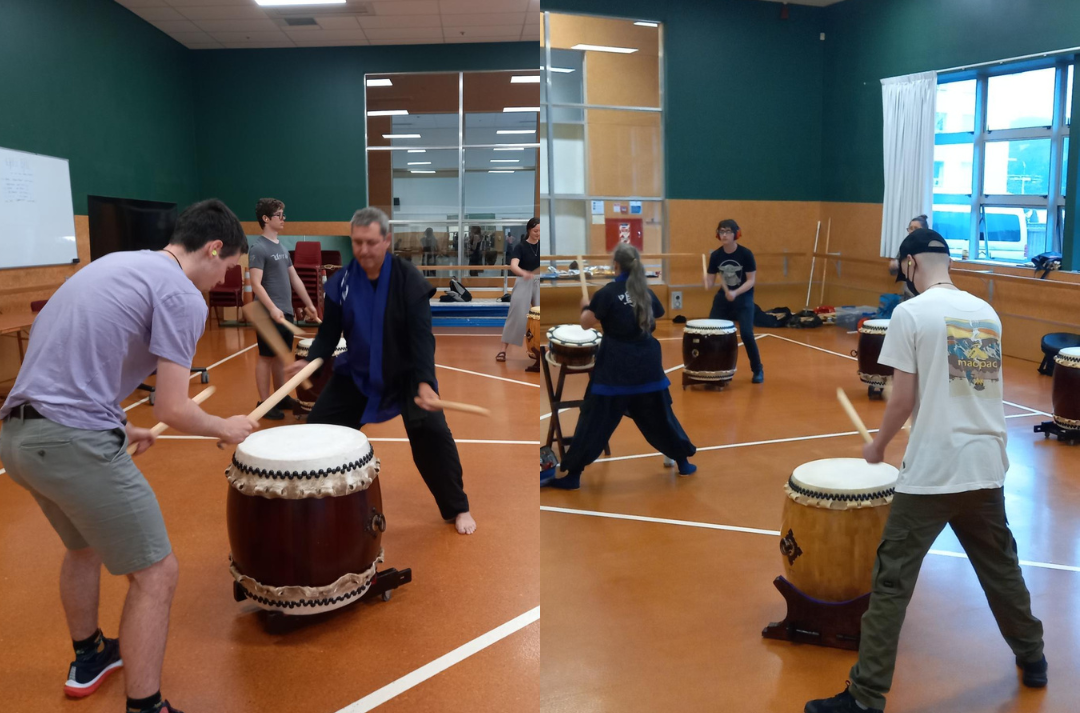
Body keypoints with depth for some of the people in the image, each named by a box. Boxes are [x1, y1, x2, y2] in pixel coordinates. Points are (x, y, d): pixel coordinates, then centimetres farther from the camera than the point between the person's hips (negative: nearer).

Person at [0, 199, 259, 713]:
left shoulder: (111, 265, 18)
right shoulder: (181, 295, -9)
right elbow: (172, 410, -12)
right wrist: (226, 429, 6)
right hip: (73, 443, -10)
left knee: (85, 545, 31)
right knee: (156, 575, 2)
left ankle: (88, 657, 51)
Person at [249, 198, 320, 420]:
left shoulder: (282, 246, 14)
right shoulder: (259, 248, -12)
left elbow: (294, 278, 20)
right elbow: (256, 284, -19)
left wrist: (308, 304, 19)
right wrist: (272, 308, -29)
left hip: (286, 311, 8)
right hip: (269, 313, -8)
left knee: (281, 355, 14)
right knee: (266, 356, -1)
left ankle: (281, 397, 24)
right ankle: (264, 403, 5)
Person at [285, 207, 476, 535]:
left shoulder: (409, 280, -19)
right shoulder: (341, 282, -8)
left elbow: (421, 335, -25)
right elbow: (329, 332, -3)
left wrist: (424, 382, -39)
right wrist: (310, 360, -23)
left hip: (406, 373, -4)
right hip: (356, 373, 4)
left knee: (431, 431, -20)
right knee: (317, 426, 2)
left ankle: (458, 509, -1)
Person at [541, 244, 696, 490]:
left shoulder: (608, 292, -9)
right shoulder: (646, 292, 7)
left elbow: (586, 324, -6)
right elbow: (657, 322, 19)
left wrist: (586, 306, 12)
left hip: (615, 368, -4)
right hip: (647, 365, 5)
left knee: (595, 419, -2)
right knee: (659, 415, 19)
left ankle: (570, 474, 1)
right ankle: (683, 461, 26)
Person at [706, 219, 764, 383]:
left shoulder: (745, 254, -15)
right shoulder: (715, 255, -5)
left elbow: (751, 280, -13)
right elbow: (710, 280, 0)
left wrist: (735, 293, -28)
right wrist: (707, 284, -25)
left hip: (743, 298, -4)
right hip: (722, 297, 4)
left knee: (746, 334, -15)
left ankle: (758, 370, 6)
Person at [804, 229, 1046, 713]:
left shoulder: (910, 313, -10)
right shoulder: (987, 313, 8)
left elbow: (904, 400, -11)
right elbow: (979, 389, 17)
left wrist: (878, 446, 5)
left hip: (931, 472, -6)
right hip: (986, 466, 6)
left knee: (892, 582, -1)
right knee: (1002, 569, 25)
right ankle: (1033, 660, 42)